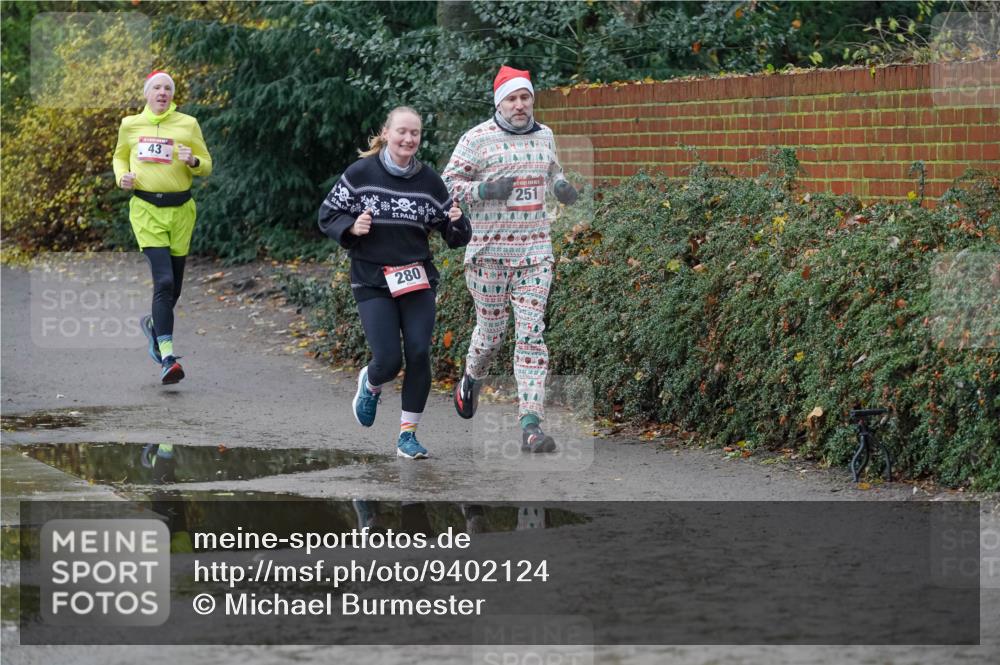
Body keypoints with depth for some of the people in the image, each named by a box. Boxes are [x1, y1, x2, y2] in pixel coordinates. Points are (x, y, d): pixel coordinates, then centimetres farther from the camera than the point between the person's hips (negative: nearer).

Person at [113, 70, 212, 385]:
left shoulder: (187, 124, 4)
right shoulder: (130, 125, 6)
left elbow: (206, 166, 9)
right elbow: (120, 157, 21)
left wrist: (193, 161, -14)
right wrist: (122, 177, 0)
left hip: (179, 209, 2)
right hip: (146, 209, -2)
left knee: (173, 285, 9)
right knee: (164, 280, -17)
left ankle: (153, 323, 43)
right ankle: (167, 357, -19)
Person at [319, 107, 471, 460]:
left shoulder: (429, 181, 2)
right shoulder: (360, 174, -5)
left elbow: (454, 236, 9)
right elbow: (328, 216, 4)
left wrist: (457, 222, -14)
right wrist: (352, 228, -15)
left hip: (418, 280, 2)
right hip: (372, 282, -2)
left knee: (419, 354, -10)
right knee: (388, 360, -11)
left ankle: (408, 434, 4)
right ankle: (370, 384, 29)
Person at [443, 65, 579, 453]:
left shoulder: (544, 136, 11)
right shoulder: (478, 139, -5)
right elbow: (449, 182, -4)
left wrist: (561, 186, 8)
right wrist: (486, 189, -20)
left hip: (534, 250, 3)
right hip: (489, 249, -3)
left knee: (531, 334, -7)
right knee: (491, 330, 7)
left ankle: (531, 426, -13)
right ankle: (471, 379, 42)